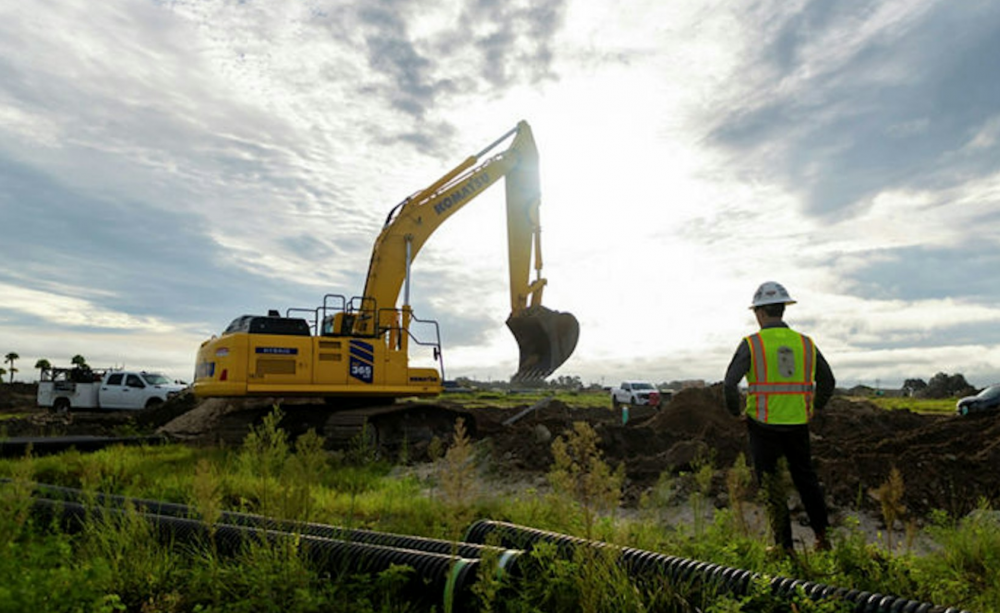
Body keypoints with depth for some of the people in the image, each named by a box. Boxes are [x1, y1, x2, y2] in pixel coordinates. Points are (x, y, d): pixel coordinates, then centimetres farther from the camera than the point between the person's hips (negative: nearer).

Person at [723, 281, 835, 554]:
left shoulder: (751, 344, -11)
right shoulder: (806, 343, 3)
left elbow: (730, 383, -18)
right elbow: (828, 382, 11)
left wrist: (737, 413, -2)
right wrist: (812, 410, 22)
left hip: (764, 427, -4)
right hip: (798, 426, 4)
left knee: (770, 484, 8)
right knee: (806, 478, 22)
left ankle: (785, 545, 14)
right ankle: (821, 535, 25)